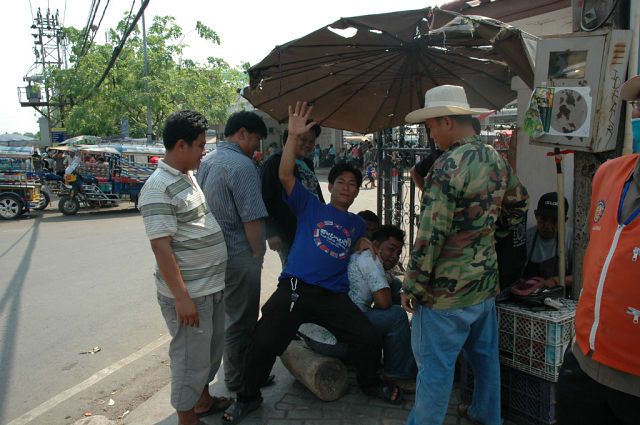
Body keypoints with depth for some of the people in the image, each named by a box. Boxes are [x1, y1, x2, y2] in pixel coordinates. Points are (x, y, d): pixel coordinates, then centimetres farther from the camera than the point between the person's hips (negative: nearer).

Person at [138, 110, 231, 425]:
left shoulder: (189, 177, 10)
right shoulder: (159, 188, -18)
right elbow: (161, 247, -21)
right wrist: (181, 297, -22)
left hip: (213, 285, 9)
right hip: (189, 293, -9)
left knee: (211, 349, 23)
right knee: (191, 357, 5)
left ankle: (204, 399, 43)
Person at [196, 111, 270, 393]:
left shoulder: (206, 161, 11)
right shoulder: (242, 165, -18)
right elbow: (252, 218, -20)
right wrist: (258, 253, -9)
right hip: (238, 254, -9)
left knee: (227, 314, 21)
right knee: (241, 319, 6)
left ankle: (234, 371, 37)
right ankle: (238, 379, 20)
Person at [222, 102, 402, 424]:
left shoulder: (357, 224, 20)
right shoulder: (311, 207, 9)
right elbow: (285, 175, -5)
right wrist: (293, 136, -14)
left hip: (334, 296, 3)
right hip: (294, 289, -2)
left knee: (368, 339, -8)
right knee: (263, 344, -11)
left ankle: (370, 383, 25)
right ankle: (248, 398, 16)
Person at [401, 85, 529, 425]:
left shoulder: (449, 165, -20)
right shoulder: (496, 159, 5)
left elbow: (430, 235, -21)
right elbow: (518, 206, 20)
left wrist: (412, 285, -13)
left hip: (448, 291, -8)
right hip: (486, 282, 9)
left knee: (435, 366, 4)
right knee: (485, 354, 22)